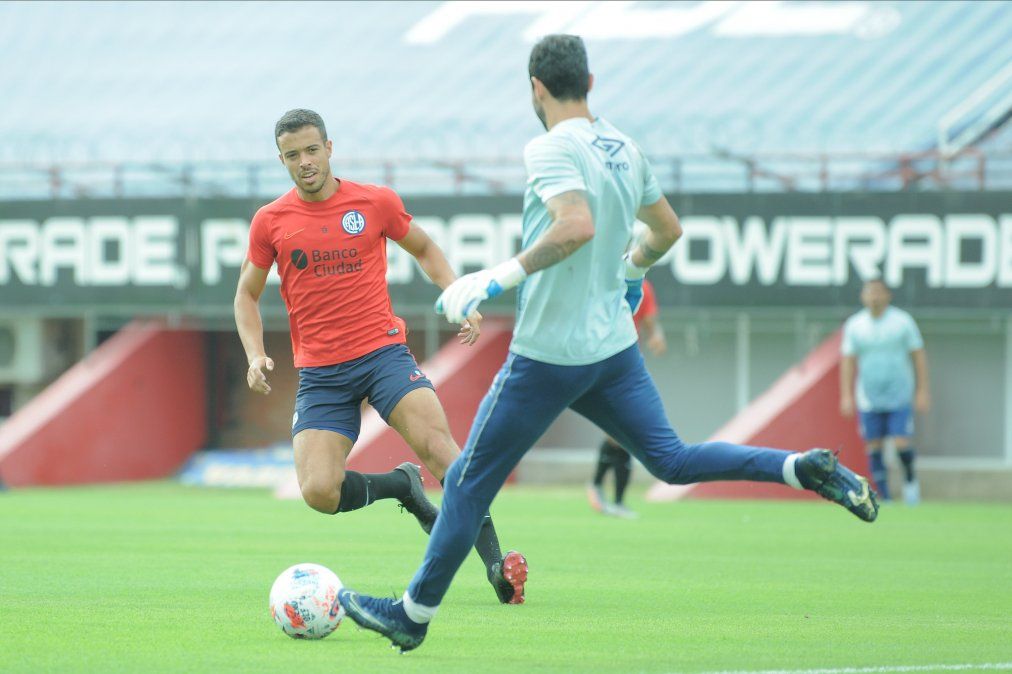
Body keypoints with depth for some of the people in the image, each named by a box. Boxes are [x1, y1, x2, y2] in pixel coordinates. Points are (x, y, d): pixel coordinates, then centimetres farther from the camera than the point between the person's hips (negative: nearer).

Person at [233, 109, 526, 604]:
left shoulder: (376, 202, 3)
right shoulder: (270, 221, 4)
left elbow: (425, 250, 20)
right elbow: (247, 294, 16)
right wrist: (255, 355, 0)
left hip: (382, 350, -1)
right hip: (319, 372, 1)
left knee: (436, 442, -26)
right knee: (319, 492, -16)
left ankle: (494, 562, -23)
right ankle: (401, 485, 14)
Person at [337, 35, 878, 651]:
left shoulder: (552, 149, -16)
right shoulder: (626, 149, 8)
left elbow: (577, 226, -33)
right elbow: (667, 229, 21)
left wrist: (502, 275, -29)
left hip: (548, 355, -7)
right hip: (615, 342, 7)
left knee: (469, 481, 5)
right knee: (673, 460, 11)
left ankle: (413, 616, 14)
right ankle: (805, 468, -8)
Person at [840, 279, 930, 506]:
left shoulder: (903, 321, -2)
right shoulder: (854, 325, 2)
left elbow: (919, 355, 2)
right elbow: (848, 361, 4)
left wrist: (922, 391, -2)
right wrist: (846, 396, -2)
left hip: (899, 396, -2)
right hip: (869, 399, 2)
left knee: (902, 445, -11)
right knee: (874, 447, 0)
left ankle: (910, 478, 19)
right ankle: (884, 499, 9)